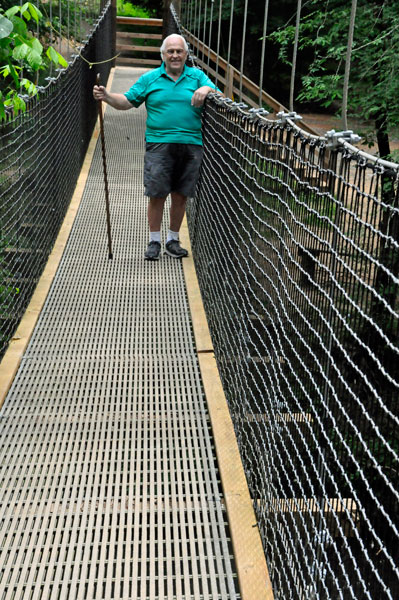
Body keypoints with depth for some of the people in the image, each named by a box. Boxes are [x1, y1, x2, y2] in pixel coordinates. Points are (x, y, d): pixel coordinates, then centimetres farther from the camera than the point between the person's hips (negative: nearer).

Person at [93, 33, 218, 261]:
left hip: (191, 146, 1)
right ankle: (154, 242, 10)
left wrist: (206, 89, -15)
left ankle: (173, 240, 21)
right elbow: (127, 101, 9)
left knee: (181, 196, 7)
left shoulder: (197, 76, 11)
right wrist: (106, 96, -7)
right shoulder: (150, 78, 10)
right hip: (159, 145, -1)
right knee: (157, 195, -3)